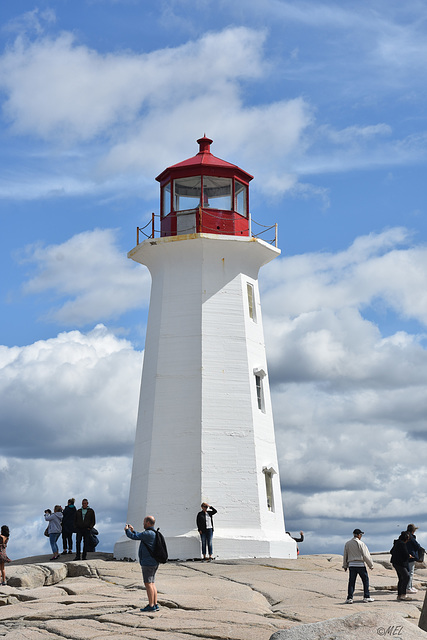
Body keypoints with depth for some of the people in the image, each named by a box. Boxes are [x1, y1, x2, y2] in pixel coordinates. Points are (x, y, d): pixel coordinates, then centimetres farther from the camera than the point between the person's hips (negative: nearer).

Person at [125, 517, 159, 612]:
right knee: (152, 583, 12)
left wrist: (127, 530, 4)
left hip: (148, 563, -10)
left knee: (148, 583, -7)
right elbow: (140, 537, 29)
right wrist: (133, 530, 31)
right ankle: (155, 604, 12)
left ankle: (151, 605, -7)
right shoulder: (154, 533, 14)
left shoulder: (148, 533, -17)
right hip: (154, 563, 10)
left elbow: (134, 537, -13)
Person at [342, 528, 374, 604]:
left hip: (351, 565, 4)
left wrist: (345, 565, 22)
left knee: (351, 582, 4)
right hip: (360, 564, -4)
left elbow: (345, 555, 13)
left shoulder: (347, 544, 8)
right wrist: (371, 565, 3)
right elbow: (366, 556, -6)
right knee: (365, 580, 10)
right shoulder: (361, 544, -7)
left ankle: (349, 598, -3)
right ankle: (366, 597, 12)